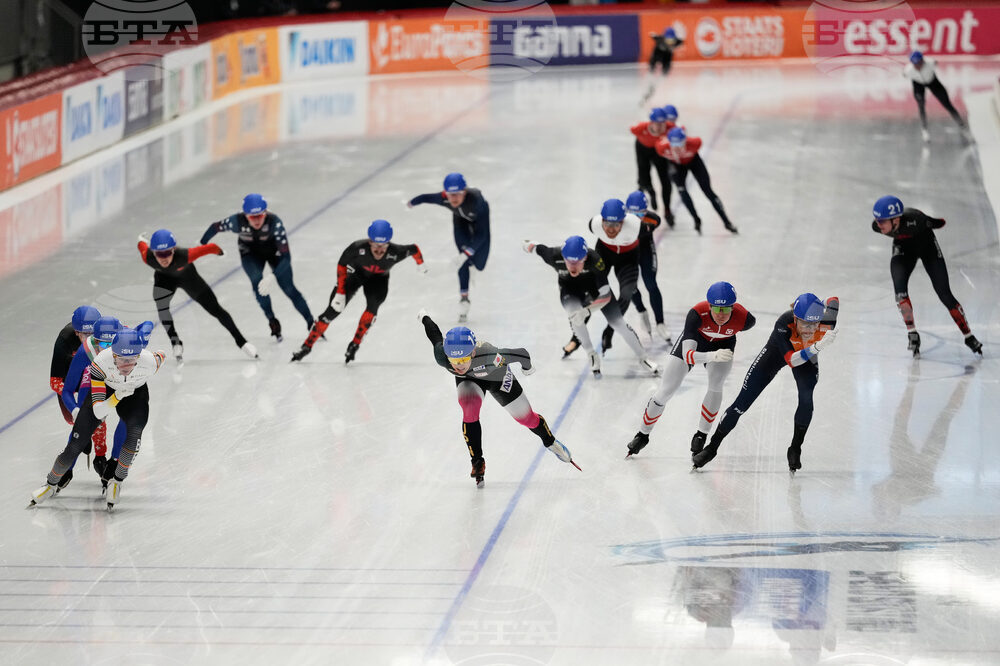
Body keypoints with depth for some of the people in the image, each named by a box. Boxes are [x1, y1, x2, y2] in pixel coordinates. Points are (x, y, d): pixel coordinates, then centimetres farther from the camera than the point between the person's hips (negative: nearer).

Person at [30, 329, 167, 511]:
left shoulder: (150, 362, -37)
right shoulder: (101, 362, -40)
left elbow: (161, 356, -8)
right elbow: (99, 412, -38)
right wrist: (117, 397, -54)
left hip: (136, 394, 1)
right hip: (103, 390, -1)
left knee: (134, 433, -27)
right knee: (77, 443, -4)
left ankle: (117, 481, -2)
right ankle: (51, 484, 22)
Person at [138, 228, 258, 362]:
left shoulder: (184, 256, -46)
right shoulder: (147, 257, -38)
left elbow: (210, 248, -33)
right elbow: (142, 245, -15)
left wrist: (217, 251, -10)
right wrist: (142, 240, 9)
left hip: (186, 275, -1)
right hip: (164, 277, 1)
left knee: (214, 308, 5)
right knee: (161, 305, -26)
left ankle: (241, 341, 21)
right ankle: (175, 342, -7)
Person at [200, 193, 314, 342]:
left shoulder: (274, 222, -38)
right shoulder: (237, 221, -33)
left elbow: (286, 257, -39)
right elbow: (215, 227, -12)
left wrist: (272, 278, -51)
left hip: (274, 250, -1)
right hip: (250, 252, 1)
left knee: (288, 288, -10)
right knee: (257, 281, -24)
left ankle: (311, 324, 6)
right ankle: (272, 321, -6)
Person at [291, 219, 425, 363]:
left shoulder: (395, 252, -35)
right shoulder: (358, 248, -37)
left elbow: (414, 249, -13)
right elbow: (342, 265, -19)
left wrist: (420, 264, 8)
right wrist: (340, 292, -19)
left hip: (378, 279, 1)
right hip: (356, 273, -1)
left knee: (373, 305, -27)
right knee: (333, 310, -9)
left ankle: (355, 344, -11)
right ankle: (307, 345, 3)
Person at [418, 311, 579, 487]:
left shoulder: (489, 357, -49)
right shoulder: (442, 357, -39)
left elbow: (521, 354, -30)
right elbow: (435, 334, -18)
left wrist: (527, 367, -7)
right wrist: (424, 317, 4)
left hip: (497, 377, -1)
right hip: (470, 380, 1)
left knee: (526, 418, 11)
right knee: (470, 411, -27)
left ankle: (550, 442, 44)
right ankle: (477, 463, -9)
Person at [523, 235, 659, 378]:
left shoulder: (595, 260, -40)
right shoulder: (554, 256, -37)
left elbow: (606, 296, -37)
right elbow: (537, 248, -14)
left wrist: (586, 310, -48)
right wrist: (528, 245, 8)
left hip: (594, 282, -1)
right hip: (570, 288, 1)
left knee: (617, 322, -4)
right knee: (574, 315, -28)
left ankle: (643, 358, 16)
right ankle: (592, 356, -7)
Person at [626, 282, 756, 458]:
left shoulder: (743, 318, -35)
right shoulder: (697, 314, -42)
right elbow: (687, 355, -47)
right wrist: (713, 356, -65)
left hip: (723, 344, 1)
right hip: (694, 339, -1)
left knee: (716, 386, -24)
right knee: (666, 391, 1)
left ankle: (701, 436, -2)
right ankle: (643, 435, 23)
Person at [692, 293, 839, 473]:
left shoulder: (824, 320, -35)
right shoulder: (783, 325, -43)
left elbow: (833, 301, -11)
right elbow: (791, 361, -47)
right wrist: (817, 347, -61)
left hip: (809, 352, 2)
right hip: (779, 350, -2)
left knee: (806, 398, -24)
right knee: (743, 401, -2)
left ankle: (795, 450, -2)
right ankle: (712, 447, 14)